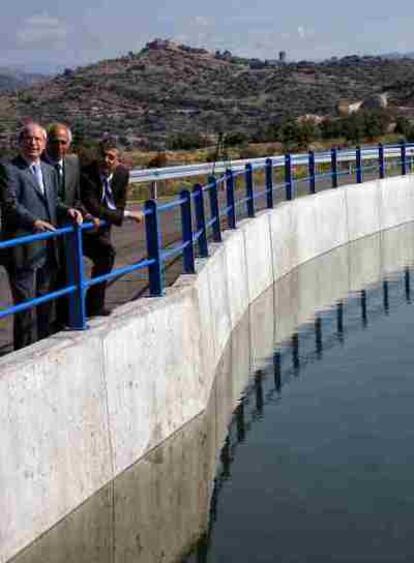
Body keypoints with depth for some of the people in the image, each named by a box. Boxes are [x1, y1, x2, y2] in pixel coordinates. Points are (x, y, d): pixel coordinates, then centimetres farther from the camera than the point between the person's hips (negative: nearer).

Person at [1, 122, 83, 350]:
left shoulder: (49, 171, 18)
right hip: (23, 251, -8)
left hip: (47, 251, 8)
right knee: (26, 305, -5)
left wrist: (67, 210, 3)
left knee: (45, 305, 16)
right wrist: (34, 222, -30)